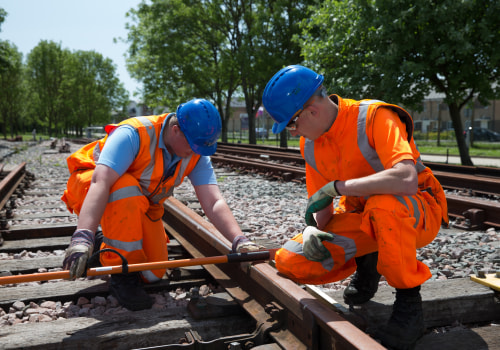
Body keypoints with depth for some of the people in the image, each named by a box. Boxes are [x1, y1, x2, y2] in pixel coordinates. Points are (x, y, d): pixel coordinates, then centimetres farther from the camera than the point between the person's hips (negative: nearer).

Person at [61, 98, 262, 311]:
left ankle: (104, 242, 25)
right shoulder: (133, 134, -33)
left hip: (140, 206, 5)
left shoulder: (197, 155, -15)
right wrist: (82, 238, -56)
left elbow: (214, 203, -21)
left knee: (153, 274, -1)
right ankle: (122, 275, -21)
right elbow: (101, 182, -44)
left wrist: (240, 240, -36)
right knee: (127, 190, -40)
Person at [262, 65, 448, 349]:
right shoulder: (310, 145, 0)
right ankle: (367, 263, 13)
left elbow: (406, 179, -39)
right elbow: (321, 207, 4)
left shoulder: (374, 116, -23)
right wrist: (312, 230, -19)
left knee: (383, 204, -42)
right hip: (361, 219, 6)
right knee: (289, 262, -12)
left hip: (418, 212, -6)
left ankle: (409, 302, -19)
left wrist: (336, 187, -32)